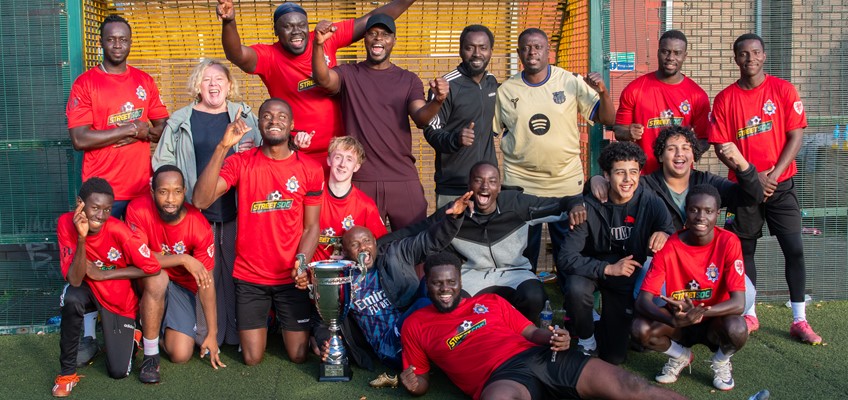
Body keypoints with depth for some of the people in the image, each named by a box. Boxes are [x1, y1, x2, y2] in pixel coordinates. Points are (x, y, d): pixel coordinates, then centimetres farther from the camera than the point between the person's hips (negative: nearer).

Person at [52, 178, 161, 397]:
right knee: (72, 298, -36)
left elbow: (152, 268, -21)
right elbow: (75, 281, -27)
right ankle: (67, 371, -15)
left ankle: (127, 334, 28)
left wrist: (103, 274, -20)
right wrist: (81, 238, -40)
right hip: (88, 289, 1)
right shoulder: (66, 223, -22)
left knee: (119, 372, -7)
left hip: (120, 299, -1)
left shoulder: (118, 231, -27)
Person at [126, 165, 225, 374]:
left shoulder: (200, 227, -21)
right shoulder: (138, 210, -21)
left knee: (181, 355, -13)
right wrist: (183, 259, -33)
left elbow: (206, 282, -18)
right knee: (158, 277, -38)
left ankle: (163, 330, 23)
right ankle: (149, 346, -14)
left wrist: (212, 333, -17)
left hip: (181, 287, 1)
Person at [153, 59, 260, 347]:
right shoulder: (180, 121, 8)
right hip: (199, 212, -1)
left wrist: (252, 152, -5)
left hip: (236, 211, 1)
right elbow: (162, 161, 7)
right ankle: (207, 335, 9)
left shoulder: (245, 116, 13)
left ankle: (238, 333, 13)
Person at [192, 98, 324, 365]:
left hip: (291, 278, 0)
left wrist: (302, 260, -20)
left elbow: (312, 226, -1)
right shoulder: (240, 163, -6)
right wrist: (223, 147, -25)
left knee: (299, 356, 6)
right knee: (252, 359, 5)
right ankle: (261, 322, 37)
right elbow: (200, 200, -20)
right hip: (249, 276, 0)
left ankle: (285, 325, 38)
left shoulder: (310, 170, -4)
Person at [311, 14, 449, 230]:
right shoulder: (347, 74, 6)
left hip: (403, 179, 1)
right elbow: (322, 78, -16)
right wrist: (318, 44, -34)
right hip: (359, 180, -1)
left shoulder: (409, 80, 10)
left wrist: (437, 101, -28)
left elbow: (421, 118, -5)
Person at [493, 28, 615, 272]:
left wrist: (603, 92, -21)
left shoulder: (571, 82, -3)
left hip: (567, 181, 0)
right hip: (520, 183, 1)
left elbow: (607, 119, -4)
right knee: (523, 249, 11)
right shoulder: (506, 90, 0)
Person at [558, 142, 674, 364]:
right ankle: (586, 340, -7)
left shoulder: (650, 203, -15)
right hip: (593, 270, -1)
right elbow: (566, 257, -24)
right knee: (576, 289, -38)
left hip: (626, 279, 2)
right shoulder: (590, 207, -22)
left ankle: (606, 321, 35)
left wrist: (664, 234, -40)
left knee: (614, 357, 1)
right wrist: (608, 268, -34)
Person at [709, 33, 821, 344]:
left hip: (781, 184, -1)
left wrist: (774, 174, -13)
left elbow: (796, 136, -3)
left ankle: (799, 321, 2)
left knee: (794, 249, -6)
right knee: (745, 250, 7)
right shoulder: (725, 99, 1)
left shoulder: (783, 90, 0)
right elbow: (722, 148, -2)